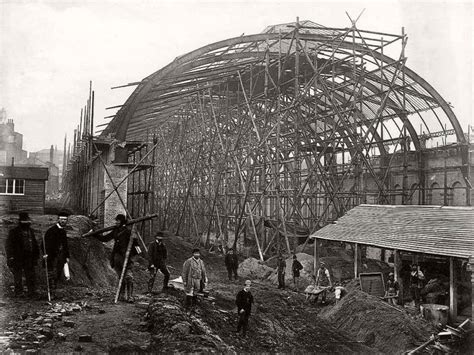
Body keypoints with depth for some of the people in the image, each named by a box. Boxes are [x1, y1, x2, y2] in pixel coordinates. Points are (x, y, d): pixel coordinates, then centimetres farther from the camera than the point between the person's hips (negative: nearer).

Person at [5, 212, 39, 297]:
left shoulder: (30, 231, 11)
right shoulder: (14, 232, -6)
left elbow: (35, 244, 20)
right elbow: (8, 245, -7)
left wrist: (36, 255, 17)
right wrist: (10, 257, -12)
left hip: (29, 258, 4)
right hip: (17, 259, -4)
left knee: (30, 275, 5)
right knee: (18, 276, 3)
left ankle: (32, 292, 12)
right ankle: (18, 292, 15)